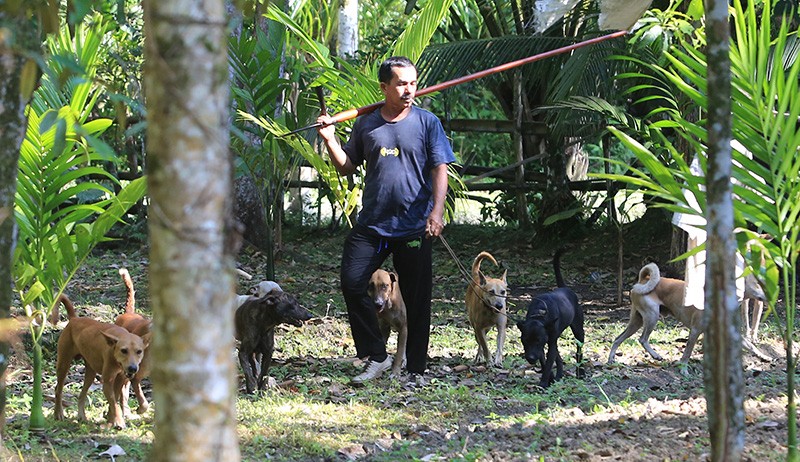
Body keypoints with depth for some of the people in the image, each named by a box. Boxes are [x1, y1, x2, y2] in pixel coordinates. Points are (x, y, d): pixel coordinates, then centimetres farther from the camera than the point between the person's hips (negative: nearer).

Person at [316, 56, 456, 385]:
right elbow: (347, 167, 16)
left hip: (414, 226, -3)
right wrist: (329, 140, 0)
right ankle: (376, 357, 7)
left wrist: (436, 212, -17)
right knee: (351, 284, -7)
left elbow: (440, 171, -4)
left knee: (416, 301, 2)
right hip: (371, 223, 3)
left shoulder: (427, 123, 1)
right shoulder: (365, 125, 8)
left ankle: (416, 369, 14)